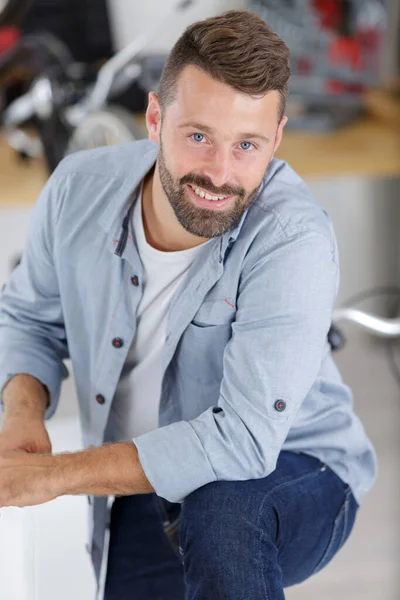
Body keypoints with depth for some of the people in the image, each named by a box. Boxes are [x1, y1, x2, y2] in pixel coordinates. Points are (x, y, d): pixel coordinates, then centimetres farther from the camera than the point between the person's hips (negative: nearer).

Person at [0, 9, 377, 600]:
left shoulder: (294, 240, -30)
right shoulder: (80, 188, -13)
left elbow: (243, 441, -34)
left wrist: (52, 474, -31)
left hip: (291, 473, -5)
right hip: (136, 494, 5)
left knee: (223, 506, -37)